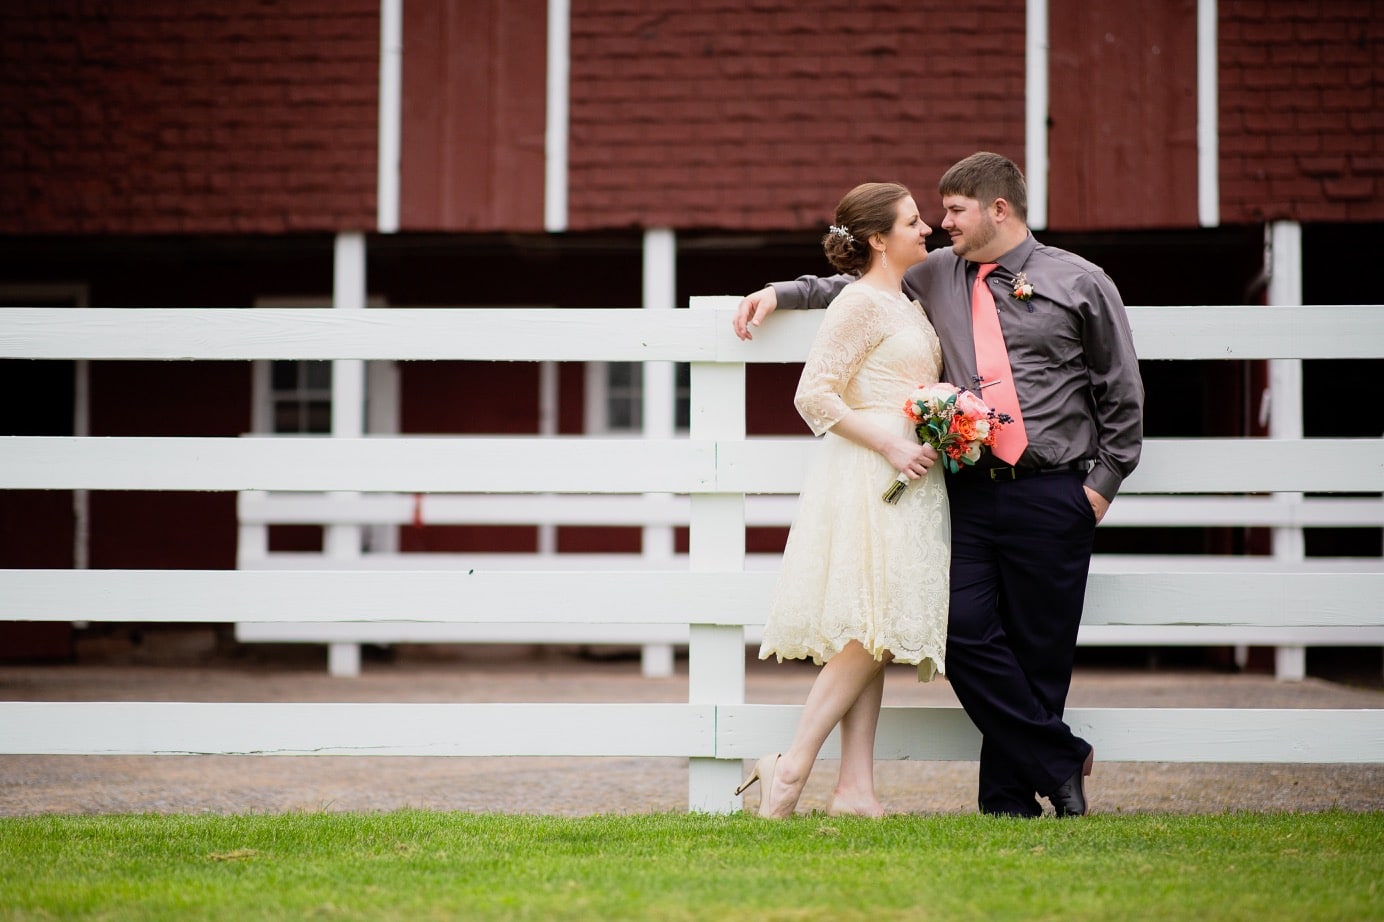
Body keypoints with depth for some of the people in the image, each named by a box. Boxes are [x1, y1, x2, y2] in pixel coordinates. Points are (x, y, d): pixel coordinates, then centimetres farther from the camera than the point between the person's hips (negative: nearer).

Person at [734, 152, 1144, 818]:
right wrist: (781, 293, 22)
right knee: (967, 636, -9)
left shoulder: (1080, 284, 5)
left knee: (1039, 651, -2)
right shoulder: (937, 277, 14)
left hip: (1050, 495, -3)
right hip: (968, 492, 3)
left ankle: (1010, 795, 10)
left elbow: (1122, 393, 8)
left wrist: (1103, 483, 3)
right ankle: (1060, 762, 4)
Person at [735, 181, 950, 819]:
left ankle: (855, 789, 2)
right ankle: (791, 768, -10)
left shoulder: (906, 304, 20)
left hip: (908, 480, 9)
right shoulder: (862, 302, -9)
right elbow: (813, 394, -16)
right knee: (869, 633, -13)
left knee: (871, 639, 4)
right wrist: (889, 444, -18)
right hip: (867, 479, -9)